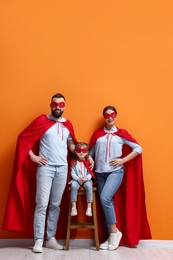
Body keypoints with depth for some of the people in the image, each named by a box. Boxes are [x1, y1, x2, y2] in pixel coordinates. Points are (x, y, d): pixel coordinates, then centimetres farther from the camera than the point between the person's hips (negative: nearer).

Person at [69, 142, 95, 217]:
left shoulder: (88, 162, 2)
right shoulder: (74, 162, 3)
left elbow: (90, 173, -2)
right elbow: (72, 173, -2)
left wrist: (86, 178, -20)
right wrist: (78, 179, -18)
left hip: (86, 179, 0)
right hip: (76, 179, 0)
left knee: (88, 186, -33)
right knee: (73, 186, -32)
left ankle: (89, 207, -26)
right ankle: (73, 207, -27)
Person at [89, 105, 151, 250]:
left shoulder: (121, 134, 2)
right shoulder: (97, 133, 9)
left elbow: (138, 149, 0)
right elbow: (90, 152, 10)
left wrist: (123, 160, -8)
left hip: (116, 171, -3)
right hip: (100, 173, 4)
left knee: (105, 198, -21)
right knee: (107, 202, 5)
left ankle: (115, 232, -5)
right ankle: (111, 237, 15)